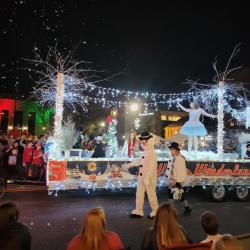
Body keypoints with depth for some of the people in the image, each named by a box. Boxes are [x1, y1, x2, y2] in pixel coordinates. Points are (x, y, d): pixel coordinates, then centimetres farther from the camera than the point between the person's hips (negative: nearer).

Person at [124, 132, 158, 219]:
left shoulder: (152, 152, -18)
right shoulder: (145, 151, 10)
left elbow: (152, 166, -22)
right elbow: (139, 160, 25)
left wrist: (147, 178, -24)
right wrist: (129, 165, 32)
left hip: (149, 178, -9)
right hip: (141, 176, 9)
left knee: (151, 195, 5)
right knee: (139, 194, 13)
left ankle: (155, 212, 22)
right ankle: (138, 212, 24)